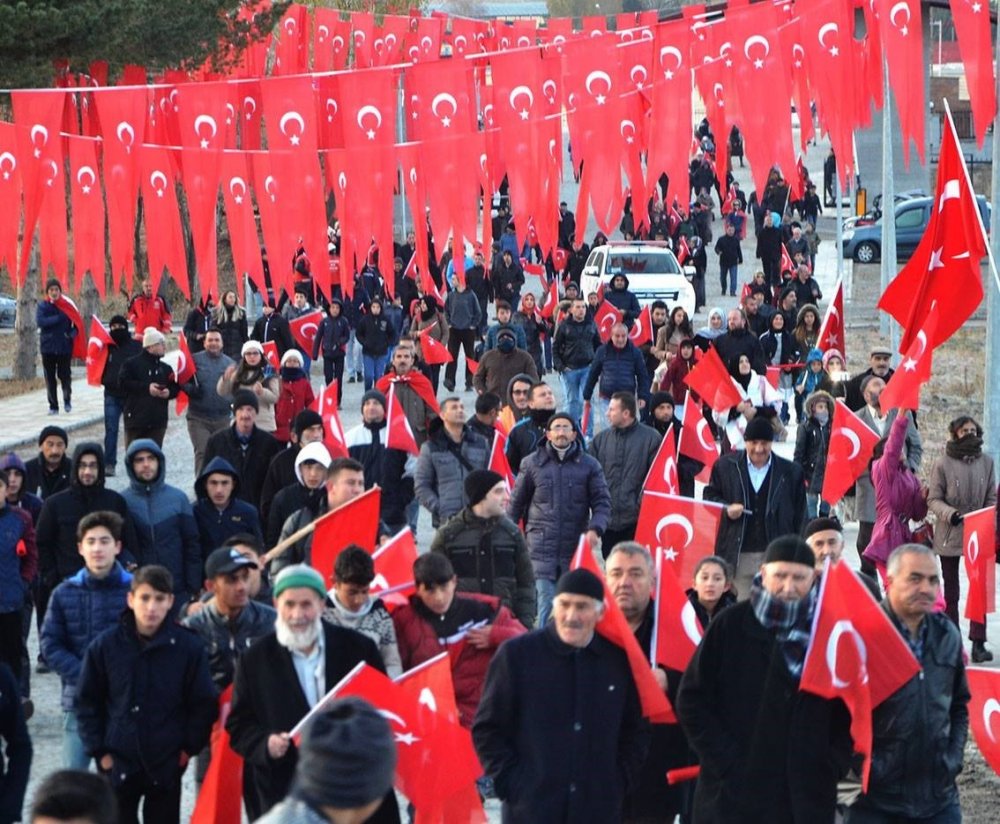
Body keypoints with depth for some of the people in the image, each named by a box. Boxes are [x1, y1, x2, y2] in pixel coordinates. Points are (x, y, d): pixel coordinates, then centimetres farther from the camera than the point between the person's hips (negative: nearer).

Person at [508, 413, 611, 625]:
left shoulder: (589, 465, 6)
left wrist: (595, 529, -14)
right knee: (546, 603, -9)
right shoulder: (532, 463, 7)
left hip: (576, 549, 1)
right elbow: (516, 502, 12)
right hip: (541, 547, -1)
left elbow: (602, 502, 4)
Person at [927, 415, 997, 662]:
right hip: (949, 535, -2)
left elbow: (991, 499, 8)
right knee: (950, 592, 8)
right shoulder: (942, 464, -6)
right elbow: (933, 500, -6)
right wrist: (950, 513, -23)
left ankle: (978, 642, -3)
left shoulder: (986, 462, 3)